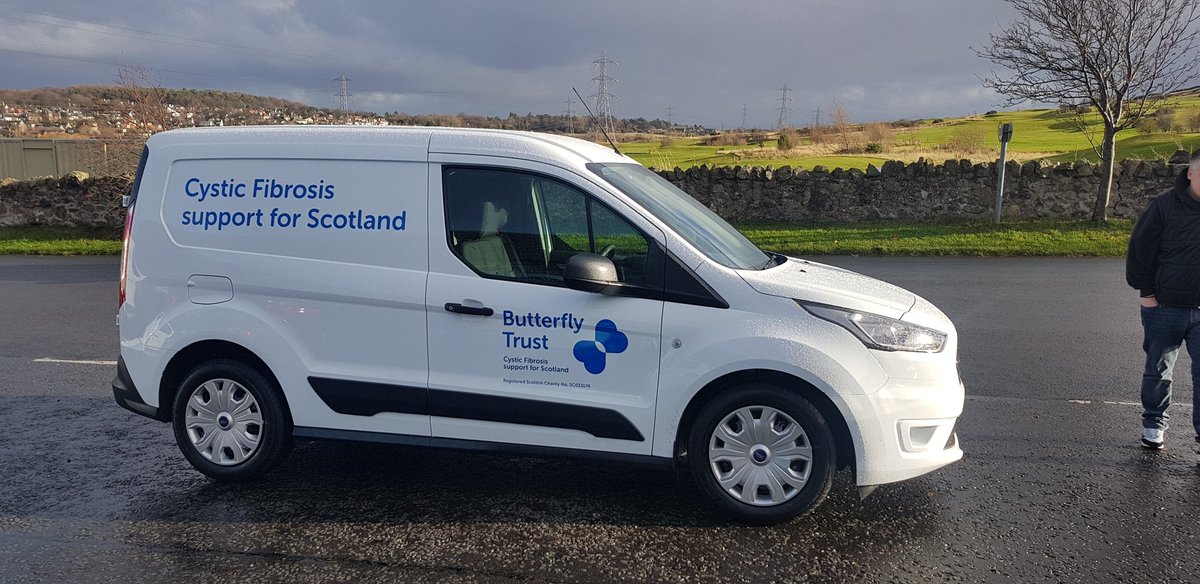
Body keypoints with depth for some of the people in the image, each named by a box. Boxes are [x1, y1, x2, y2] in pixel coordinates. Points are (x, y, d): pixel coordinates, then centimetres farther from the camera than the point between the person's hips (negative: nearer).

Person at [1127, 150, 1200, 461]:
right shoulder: (1164, 205, -9)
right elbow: (1139, 250, -4)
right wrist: (1146, 292, -6)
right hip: (1164, 307, -1)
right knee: (1158, 370, 13)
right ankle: (1153, 423, 33)